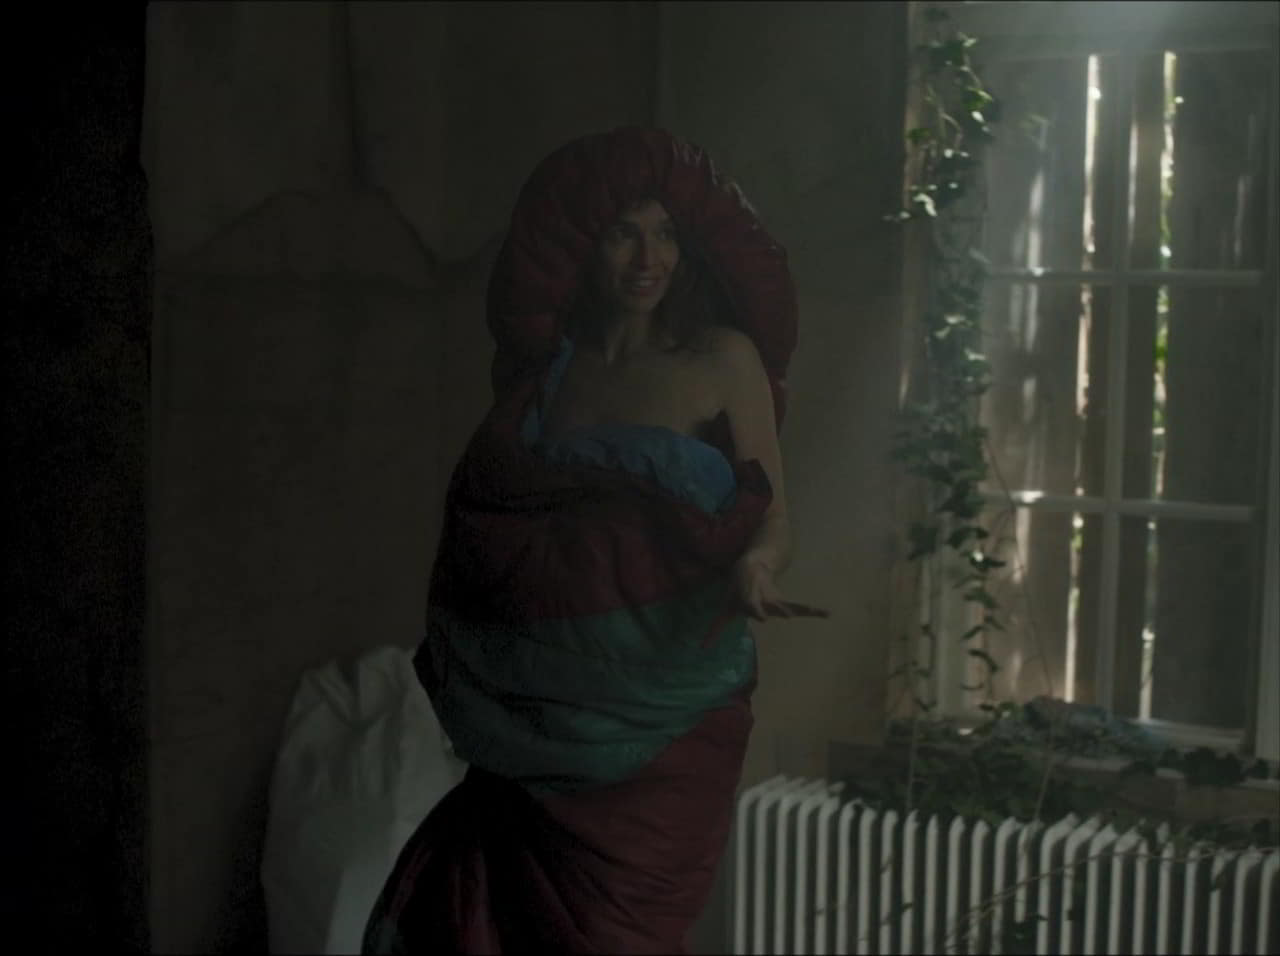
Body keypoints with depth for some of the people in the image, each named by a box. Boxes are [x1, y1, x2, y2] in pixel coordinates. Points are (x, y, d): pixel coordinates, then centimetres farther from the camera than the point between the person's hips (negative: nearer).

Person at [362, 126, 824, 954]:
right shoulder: (540, 369, 11)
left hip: (662, 716, -3)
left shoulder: (723, 361, 1)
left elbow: (773, 515, -2)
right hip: (537, 713, 3)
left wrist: (755, 566, -23)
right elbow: (483, 529, 16)